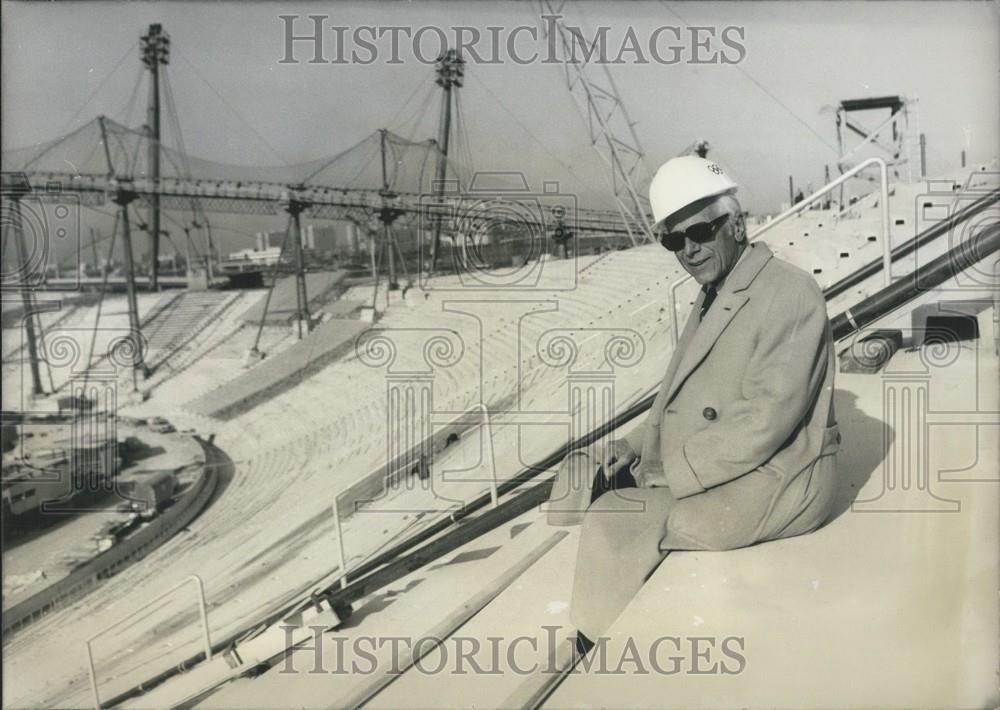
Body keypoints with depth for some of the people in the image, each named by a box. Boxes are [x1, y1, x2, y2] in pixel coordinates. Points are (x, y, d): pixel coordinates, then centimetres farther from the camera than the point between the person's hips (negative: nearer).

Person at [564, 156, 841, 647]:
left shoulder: (788, 293, -14)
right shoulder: (713, 297, 15)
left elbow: (766, 420, -22)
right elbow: (680, 398, 18)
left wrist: (670, 470, -19)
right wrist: (632, 448, 1)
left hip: (775, 482, -9)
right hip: (707, 470, 9)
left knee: (614, 520, -18)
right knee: (597, 486, -1)